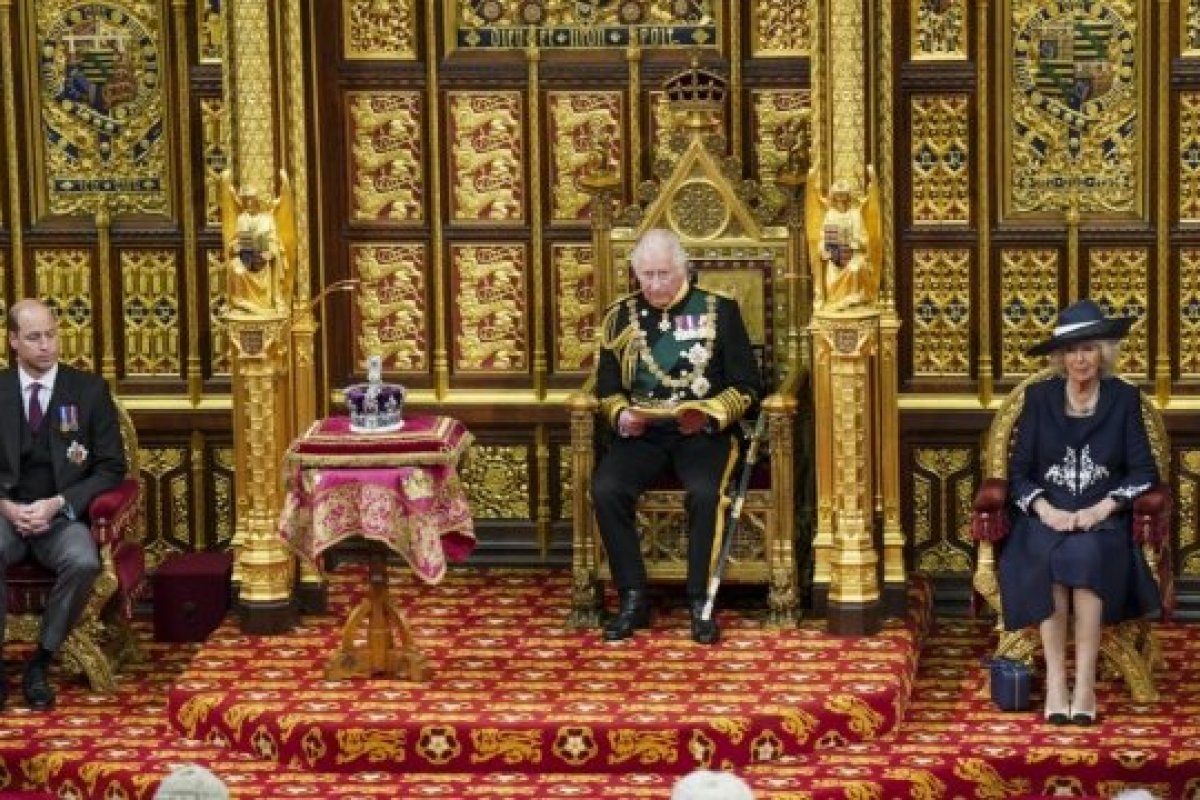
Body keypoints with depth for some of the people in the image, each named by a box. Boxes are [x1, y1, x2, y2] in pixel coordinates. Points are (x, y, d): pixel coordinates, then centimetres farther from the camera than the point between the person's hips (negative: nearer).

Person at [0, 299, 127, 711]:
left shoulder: (89, 390, 4)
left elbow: (111, 468, 2)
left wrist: (59, 503, -12)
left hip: (63, 516, 0)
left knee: (84, 562, -34)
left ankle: (40, 662, -16)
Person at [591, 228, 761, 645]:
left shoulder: (719, 310, 4)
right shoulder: (620, 317, 11)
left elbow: (745, 387, 3)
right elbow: (607, 389, 13)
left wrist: (709, 413, -15)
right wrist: (621, 415, -9)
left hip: (702, 431, -2)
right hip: (641, 433, 2)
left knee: (704, 492, -34)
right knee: (605, 489, -27)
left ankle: (701, 602, -19)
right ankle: (633, 598, -16)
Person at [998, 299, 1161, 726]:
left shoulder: (1124, 398, 6)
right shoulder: (1039, 397, 8)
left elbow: (1144, 471, 1)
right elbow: (1018, 471, 4)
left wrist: (1102, 509, -15)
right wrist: (1045, 509, -15)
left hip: (1103, 520, -1)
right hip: (1046, 518, 1)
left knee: (1085, 553, -35)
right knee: (1050, 556, -34)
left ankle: (1085, 684, -35)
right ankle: (1055, 680, -34)